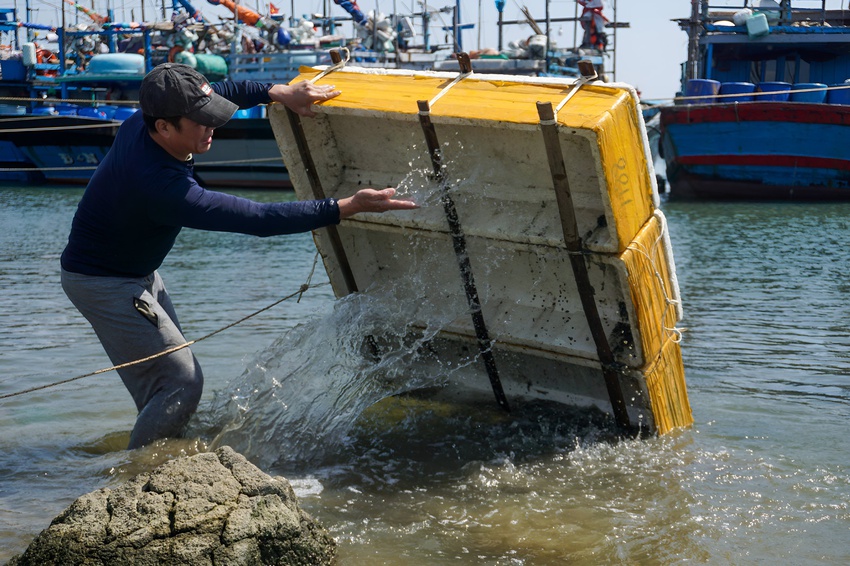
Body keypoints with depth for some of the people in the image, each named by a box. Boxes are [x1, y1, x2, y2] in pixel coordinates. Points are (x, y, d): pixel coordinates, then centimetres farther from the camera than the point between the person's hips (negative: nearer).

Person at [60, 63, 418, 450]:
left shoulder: (142, 124, -12)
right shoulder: (160, 186, -37)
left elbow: (219, 94, 9)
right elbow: (257, 219, -38)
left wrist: (277, 92, -3)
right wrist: (346, 208, -38)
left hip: (138, 273, 10)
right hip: (103, 283, -10)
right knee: (182, 382, -9)